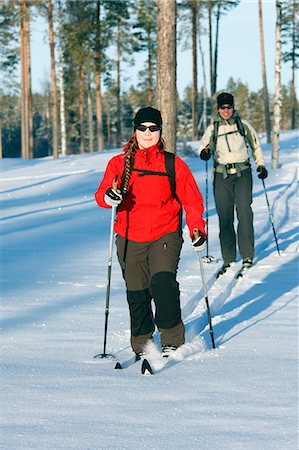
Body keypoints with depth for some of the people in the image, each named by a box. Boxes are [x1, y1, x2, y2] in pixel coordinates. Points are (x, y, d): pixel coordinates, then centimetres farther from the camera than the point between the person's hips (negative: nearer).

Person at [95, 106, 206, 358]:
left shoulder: (174, 165, 3)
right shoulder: (119, 164, 5)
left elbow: (192, 199, 8)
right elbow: (101, 195, -2)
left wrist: (197, 229, -5)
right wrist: (109, 197, -26)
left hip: (165, 235, -2)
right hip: (130, 239, 2)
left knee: (163, 284, -21)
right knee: (136, 294, 4)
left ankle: (173, 342, -8)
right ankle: (142, 346, 20)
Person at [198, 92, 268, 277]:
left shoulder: (243, 125, 8)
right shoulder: (213, 128, 8)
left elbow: (256, 145, 19)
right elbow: (205, 144, -2)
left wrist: (261, 165, 15)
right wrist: (205, 152, -25)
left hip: (243, 174, -1)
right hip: (222, 177, 1)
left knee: (244, 213, -12)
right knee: (225, 218, 0)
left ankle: (247, 255, -7)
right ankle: (228, 258, 7)